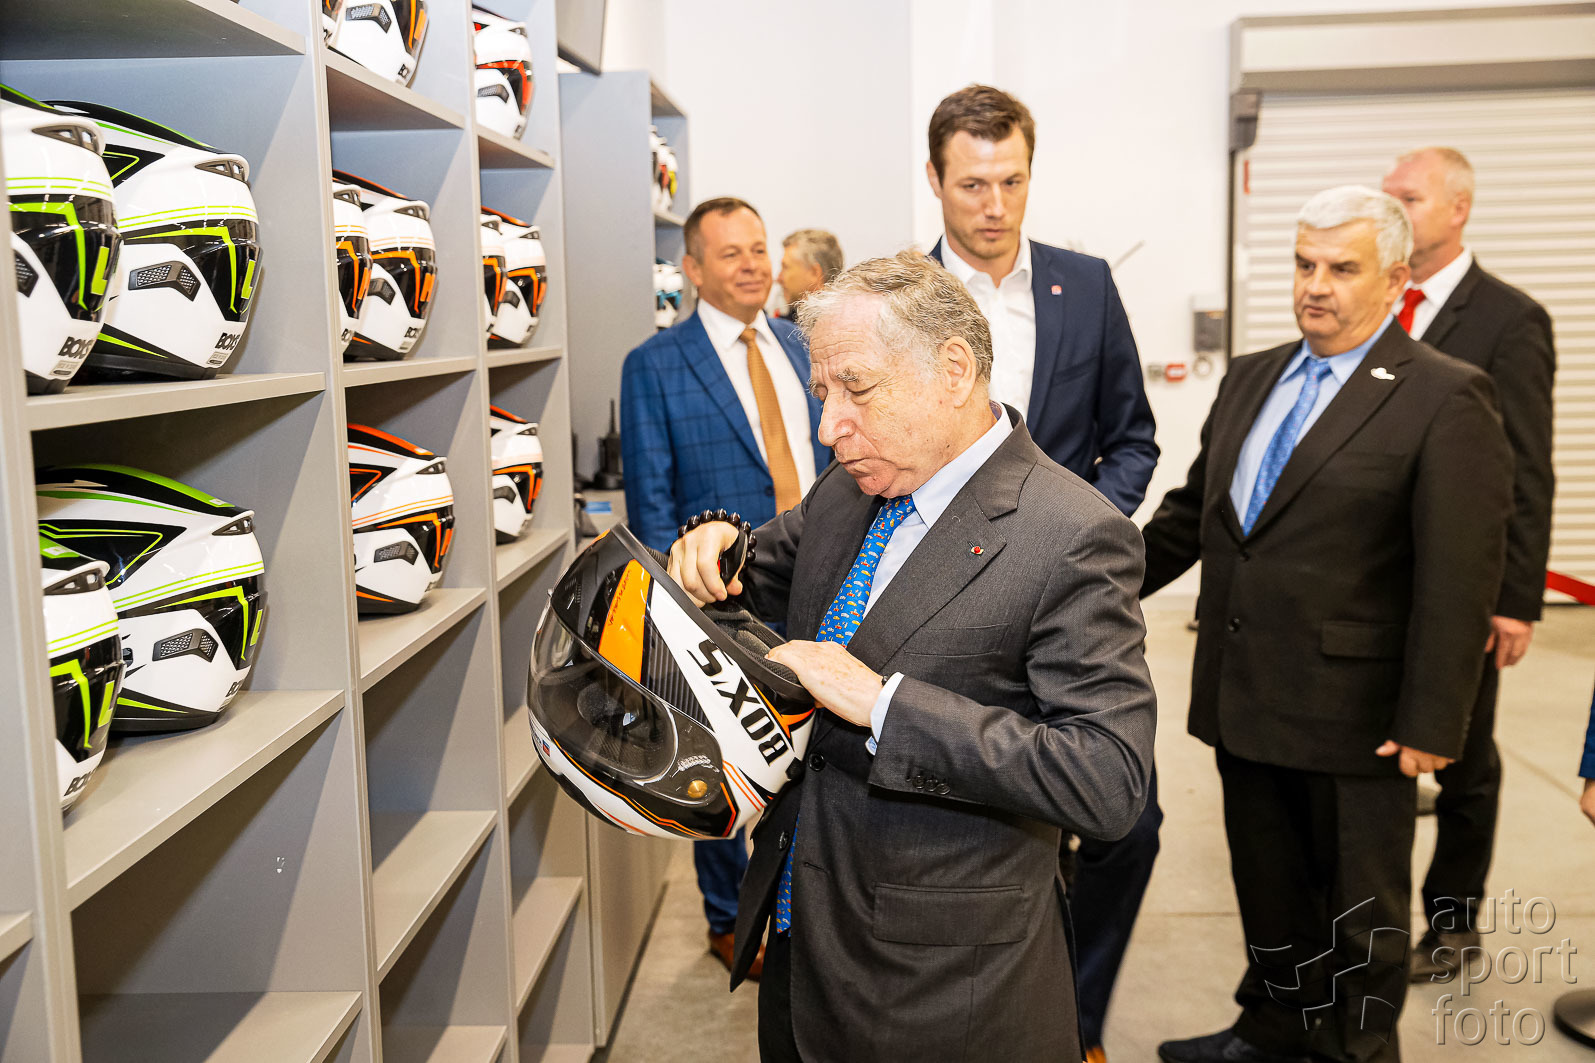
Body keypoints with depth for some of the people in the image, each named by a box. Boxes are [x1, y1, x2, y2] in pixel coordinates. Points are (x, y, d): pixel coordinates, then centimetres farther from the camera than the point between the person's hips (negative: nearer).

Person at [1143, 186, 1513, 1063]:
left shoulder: (1447, 400, -12)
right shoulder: (1250, 379, 9)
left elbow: (1457, 583, -15)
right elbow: (1191, 512, 16)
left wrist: (1430, 725, -17)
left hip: (1354, 720, -6)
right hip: (1246, 701, 6)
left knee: (1358, 907, 13)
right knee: (1268, 890, 21)